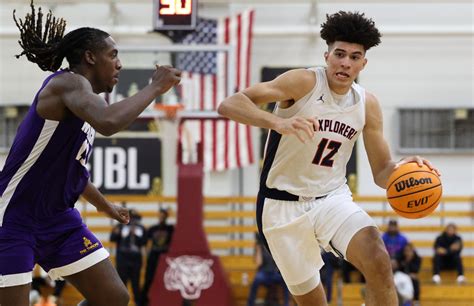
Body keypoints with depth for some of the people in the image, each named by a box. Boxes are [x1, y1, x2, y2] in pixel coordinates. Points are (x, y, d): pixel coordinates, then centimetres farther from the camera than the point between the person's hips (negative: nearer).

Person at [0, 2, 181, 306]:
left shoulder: (81, 94, 12)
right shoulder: (68, 82, -17)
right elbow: (109, 123, -39)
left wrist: (104, 205, 40)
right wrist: (155, 87, -26)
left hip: (58, 219, 10)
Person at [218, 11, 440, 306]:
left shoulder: (367, 104, -1)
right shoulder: (304, 82, -16)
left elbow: (381, 173, 5)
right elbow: (229, 105, -26)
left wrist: (399, 170, -20)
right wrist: (278, 122, -44)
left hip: (332, 198, 3)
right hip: (283, 204, -3)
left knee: (378, 260, -25)